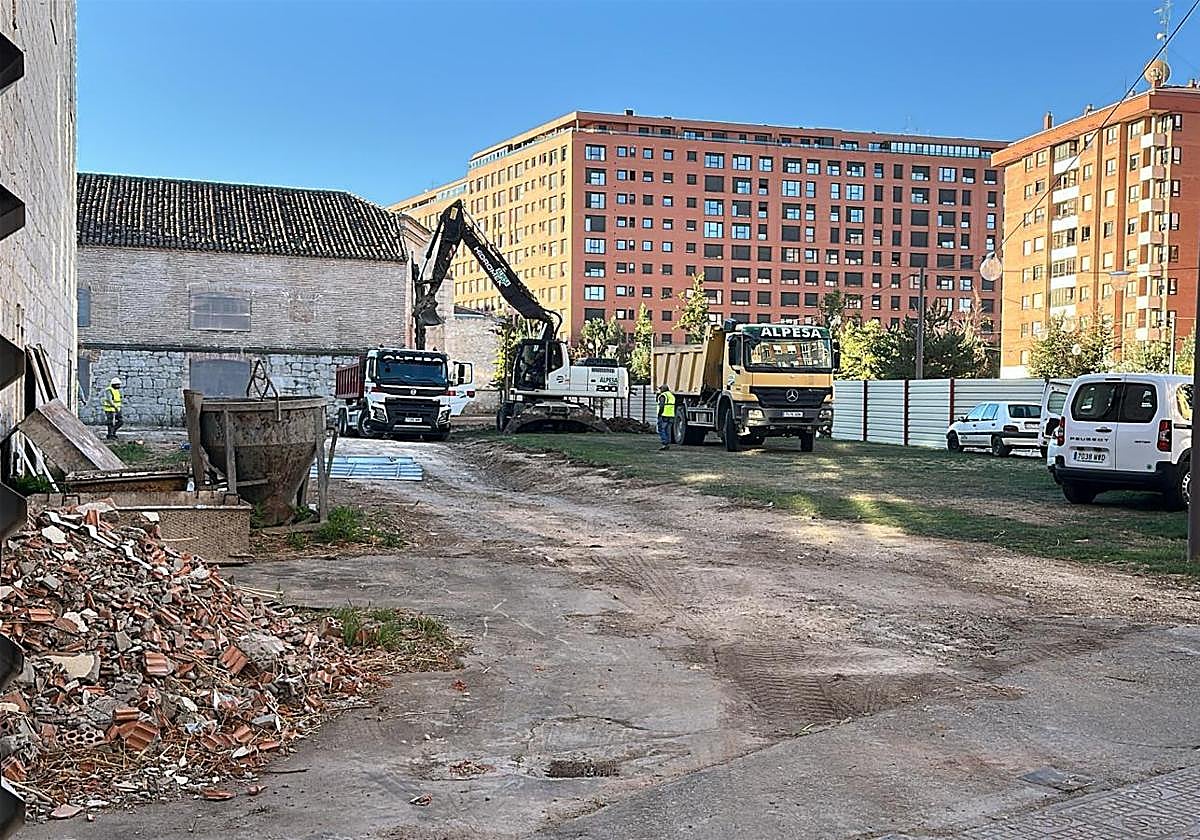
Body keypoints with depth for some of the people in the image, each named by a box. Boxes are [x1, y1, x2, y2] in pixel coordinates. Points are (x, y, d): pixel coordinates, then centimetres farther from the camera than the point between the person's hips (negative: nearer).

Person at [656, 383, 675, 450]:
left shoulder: (663, 396, -9)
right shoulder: (672, 395, 17)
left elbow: (661, 406, -17)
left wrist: (659, 414, -13)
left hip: (664, 415, -8)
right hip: (671, 416, 8)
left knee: (661, 430, -4)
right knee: (667, 430, 12)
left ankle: (665, 444, -12)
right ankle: (668, 444, 10)